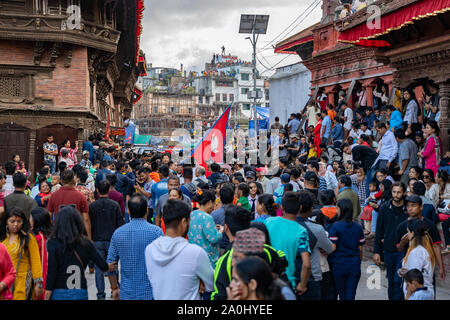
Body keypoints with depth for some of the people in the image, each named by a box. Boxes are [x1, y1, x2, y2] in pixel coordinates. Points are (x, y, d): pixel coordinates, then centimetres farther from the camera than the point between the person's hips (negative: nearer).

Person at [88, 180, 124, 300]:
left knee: (99, 268, 3)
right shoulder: (115, 205, -5)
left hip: (97, 241, 0)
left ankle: (100, 294, 3)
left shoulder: (92, 206, -5)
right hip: (112, 240, 0)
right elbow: (120, 223, -3)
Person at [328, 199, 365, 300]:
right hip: (355, 265, 2)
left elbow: (333, 248, -14)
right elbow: (360, 249, 6)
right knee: (351, 295, 4)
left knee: (342, 294, 14)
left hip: (339, 264, -2)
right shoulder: (358, 227, 2)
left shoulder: (336, 226, -11)